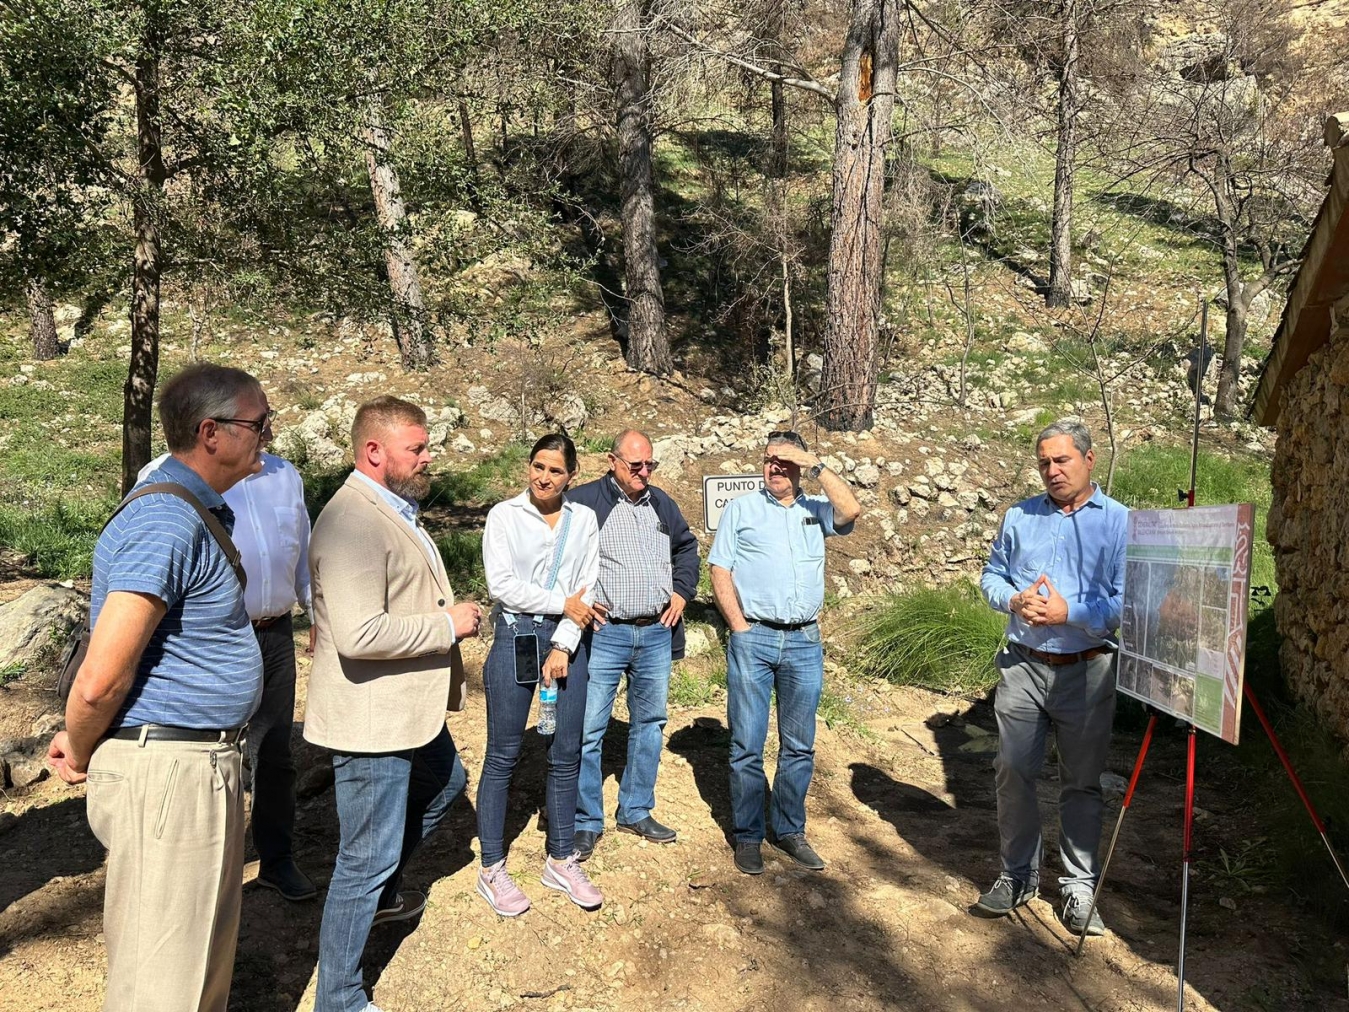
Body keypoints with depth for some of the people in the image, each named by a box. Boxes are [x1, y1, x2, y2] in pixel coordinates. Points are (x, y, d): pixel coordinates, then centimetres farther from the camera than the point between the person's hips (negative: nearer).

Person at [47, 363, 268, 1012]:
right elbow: (101, 678, -24)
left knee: (207, 948, 24)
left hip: (204, 761, 10)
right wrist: (81, 755, -6)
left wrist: (82, 739, 13)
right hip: (166, 768, -9)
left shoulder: (200, 511, 10)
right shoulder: (167, 524, -22)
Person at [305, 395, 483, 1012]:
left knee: (445, 785, 31)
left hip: (410, 708, 11)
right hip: (370, 719, -11)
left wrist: (448, 618, 16)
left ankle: (381, 892, 48)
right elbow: (358, 634, -34)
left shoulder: (395, 509, 10)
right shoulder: (352, 521, -25)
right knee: (368, 859, 1)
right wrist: (447, 624, -23)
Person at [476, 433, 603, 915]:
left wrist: (563, 647, -8)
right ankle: (492, 869, 15)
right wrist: (563, 603, -9)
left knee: (566, 755, 8)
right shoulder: (504, 515, -1)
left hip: (566, 641, 3)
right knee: (503, 755, 2)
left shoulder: (584, 519, 7)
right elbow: (501, 583, -10)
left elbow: (588, 587, 1)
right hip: (515, 636, -3)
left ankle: (561, 861, 23)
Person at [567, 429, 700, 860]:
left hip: (657, 634, 5)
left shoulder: (662, 503, 12)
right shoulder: (583, 501, -6)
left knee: (650, 724, 14)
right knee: (588, 729, -2)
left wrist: (682, 591, 12)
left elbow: (686, 546, 25)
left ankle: (636, 811, 29)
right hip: (604, 634, -5)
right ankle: (587, 821, 12)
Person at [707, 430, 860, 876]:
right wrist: (739, 627, -7)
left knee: (799, 747, 10)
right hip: (753, 639, -2)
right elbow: (719, 570, 2)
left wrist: (818, 467, -6)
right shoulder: (741, 508, 7)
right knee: (747, 747, 2)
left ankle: (790, 830, 23)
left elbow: (851, 511, -9)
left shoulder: (815, 510, 13)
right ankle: (747, 835, 14)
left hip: (805, 642, 2)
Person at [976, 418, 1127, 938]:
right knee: (1013, 772, 8)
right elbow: (991, 576, 12)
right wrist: (1013, 599, -8)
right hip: (1022, 666, 3)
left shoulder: (1120, 522, -4)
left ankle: (1079, 886, 24)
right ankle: (1017, 875, 25)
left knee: (1082, 782, 9)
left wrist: (1069, 612, -20)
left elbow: (1126, 602, -11)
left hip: (1087, 673, -3)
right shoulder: (1019, 516, 8)